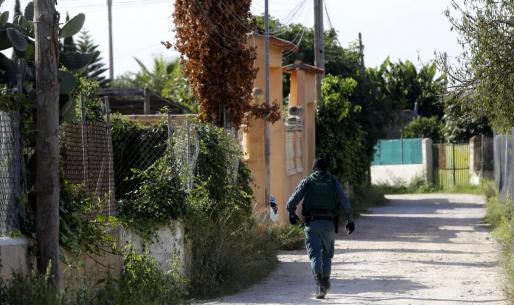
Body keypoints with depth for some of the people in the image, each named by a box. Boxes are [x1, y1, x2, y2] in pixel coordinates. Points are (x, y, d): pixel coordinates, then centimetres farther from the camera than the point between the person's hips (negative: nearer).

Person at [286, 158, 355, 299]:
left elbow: (292, 202, -1)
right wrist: (350, 220, 6)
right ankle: (325, 282, 29)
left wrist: (292, 214, 17)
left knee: (315, 255, -4)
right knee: (327, 254, 19)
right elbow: (345, 203, -2)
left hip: (312, 223, -1)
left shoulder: (307, 182, 8)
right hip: (329, 224, 1)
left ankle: (320, 284, -24)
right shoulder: (334, 182, 9)